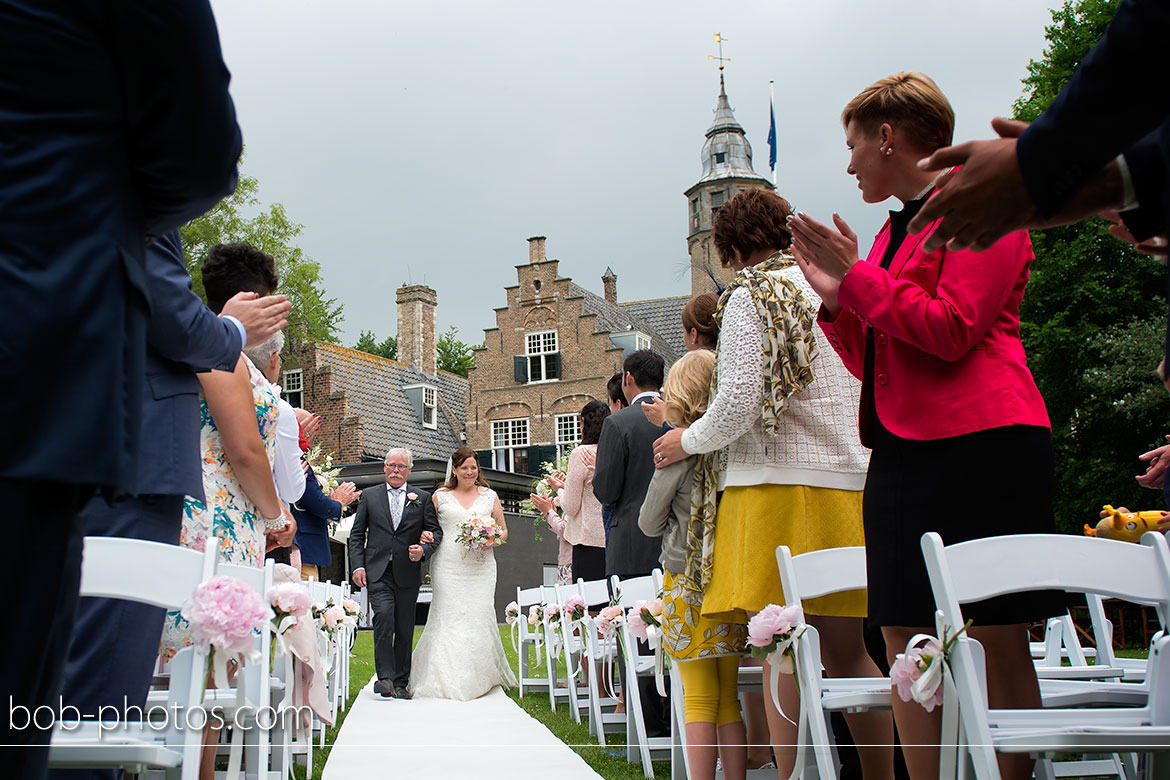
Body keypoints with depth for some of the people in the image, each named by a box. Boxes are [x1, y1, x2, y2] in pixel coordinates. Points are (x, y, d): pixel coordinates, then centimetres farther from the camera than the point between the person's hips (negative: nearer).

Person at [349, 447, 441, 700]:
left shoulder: (422, 498, 9)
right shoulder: (369, 496, 10)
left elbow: (436, 531, 10)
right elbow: (357, 534, 9)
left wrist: (424, 550, -10)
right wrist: (358, 565, -2)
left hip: (408, 573, 1)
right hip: (378, 572, -1)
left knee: (405, 629, 5)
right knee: (383, 618, -19)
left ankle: (401, 683, 15)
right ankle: (385, 677, -15)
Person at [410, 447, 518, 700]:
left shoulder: (490, 496, 12)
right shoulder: (440, 495, 9)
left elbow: (503, 530, 15)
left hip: (481, 567, 1)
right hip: (448, 565, -1)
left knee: (479, 616, -4)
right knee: (448, 617, -8)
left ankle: (481, 677, 9)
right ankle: (448, 681, -1)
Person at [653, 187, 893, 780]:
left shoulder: (751, 295, -4)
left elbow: (739, 403, -13)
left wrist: (686, 441, 4)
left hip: (777, 487, -7)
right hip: (851, 487, 8)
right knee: (848, 652, 12)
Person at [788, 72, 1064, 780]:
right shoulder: (897, 228, 21)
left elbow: (953, 329, -14)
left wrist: (858, 277, -8)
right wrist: (836, 297, 7)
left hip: (979, 445, -8)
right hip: (902, 448, 8)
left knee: (999, 636, -3)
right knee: (905, 635, 4)